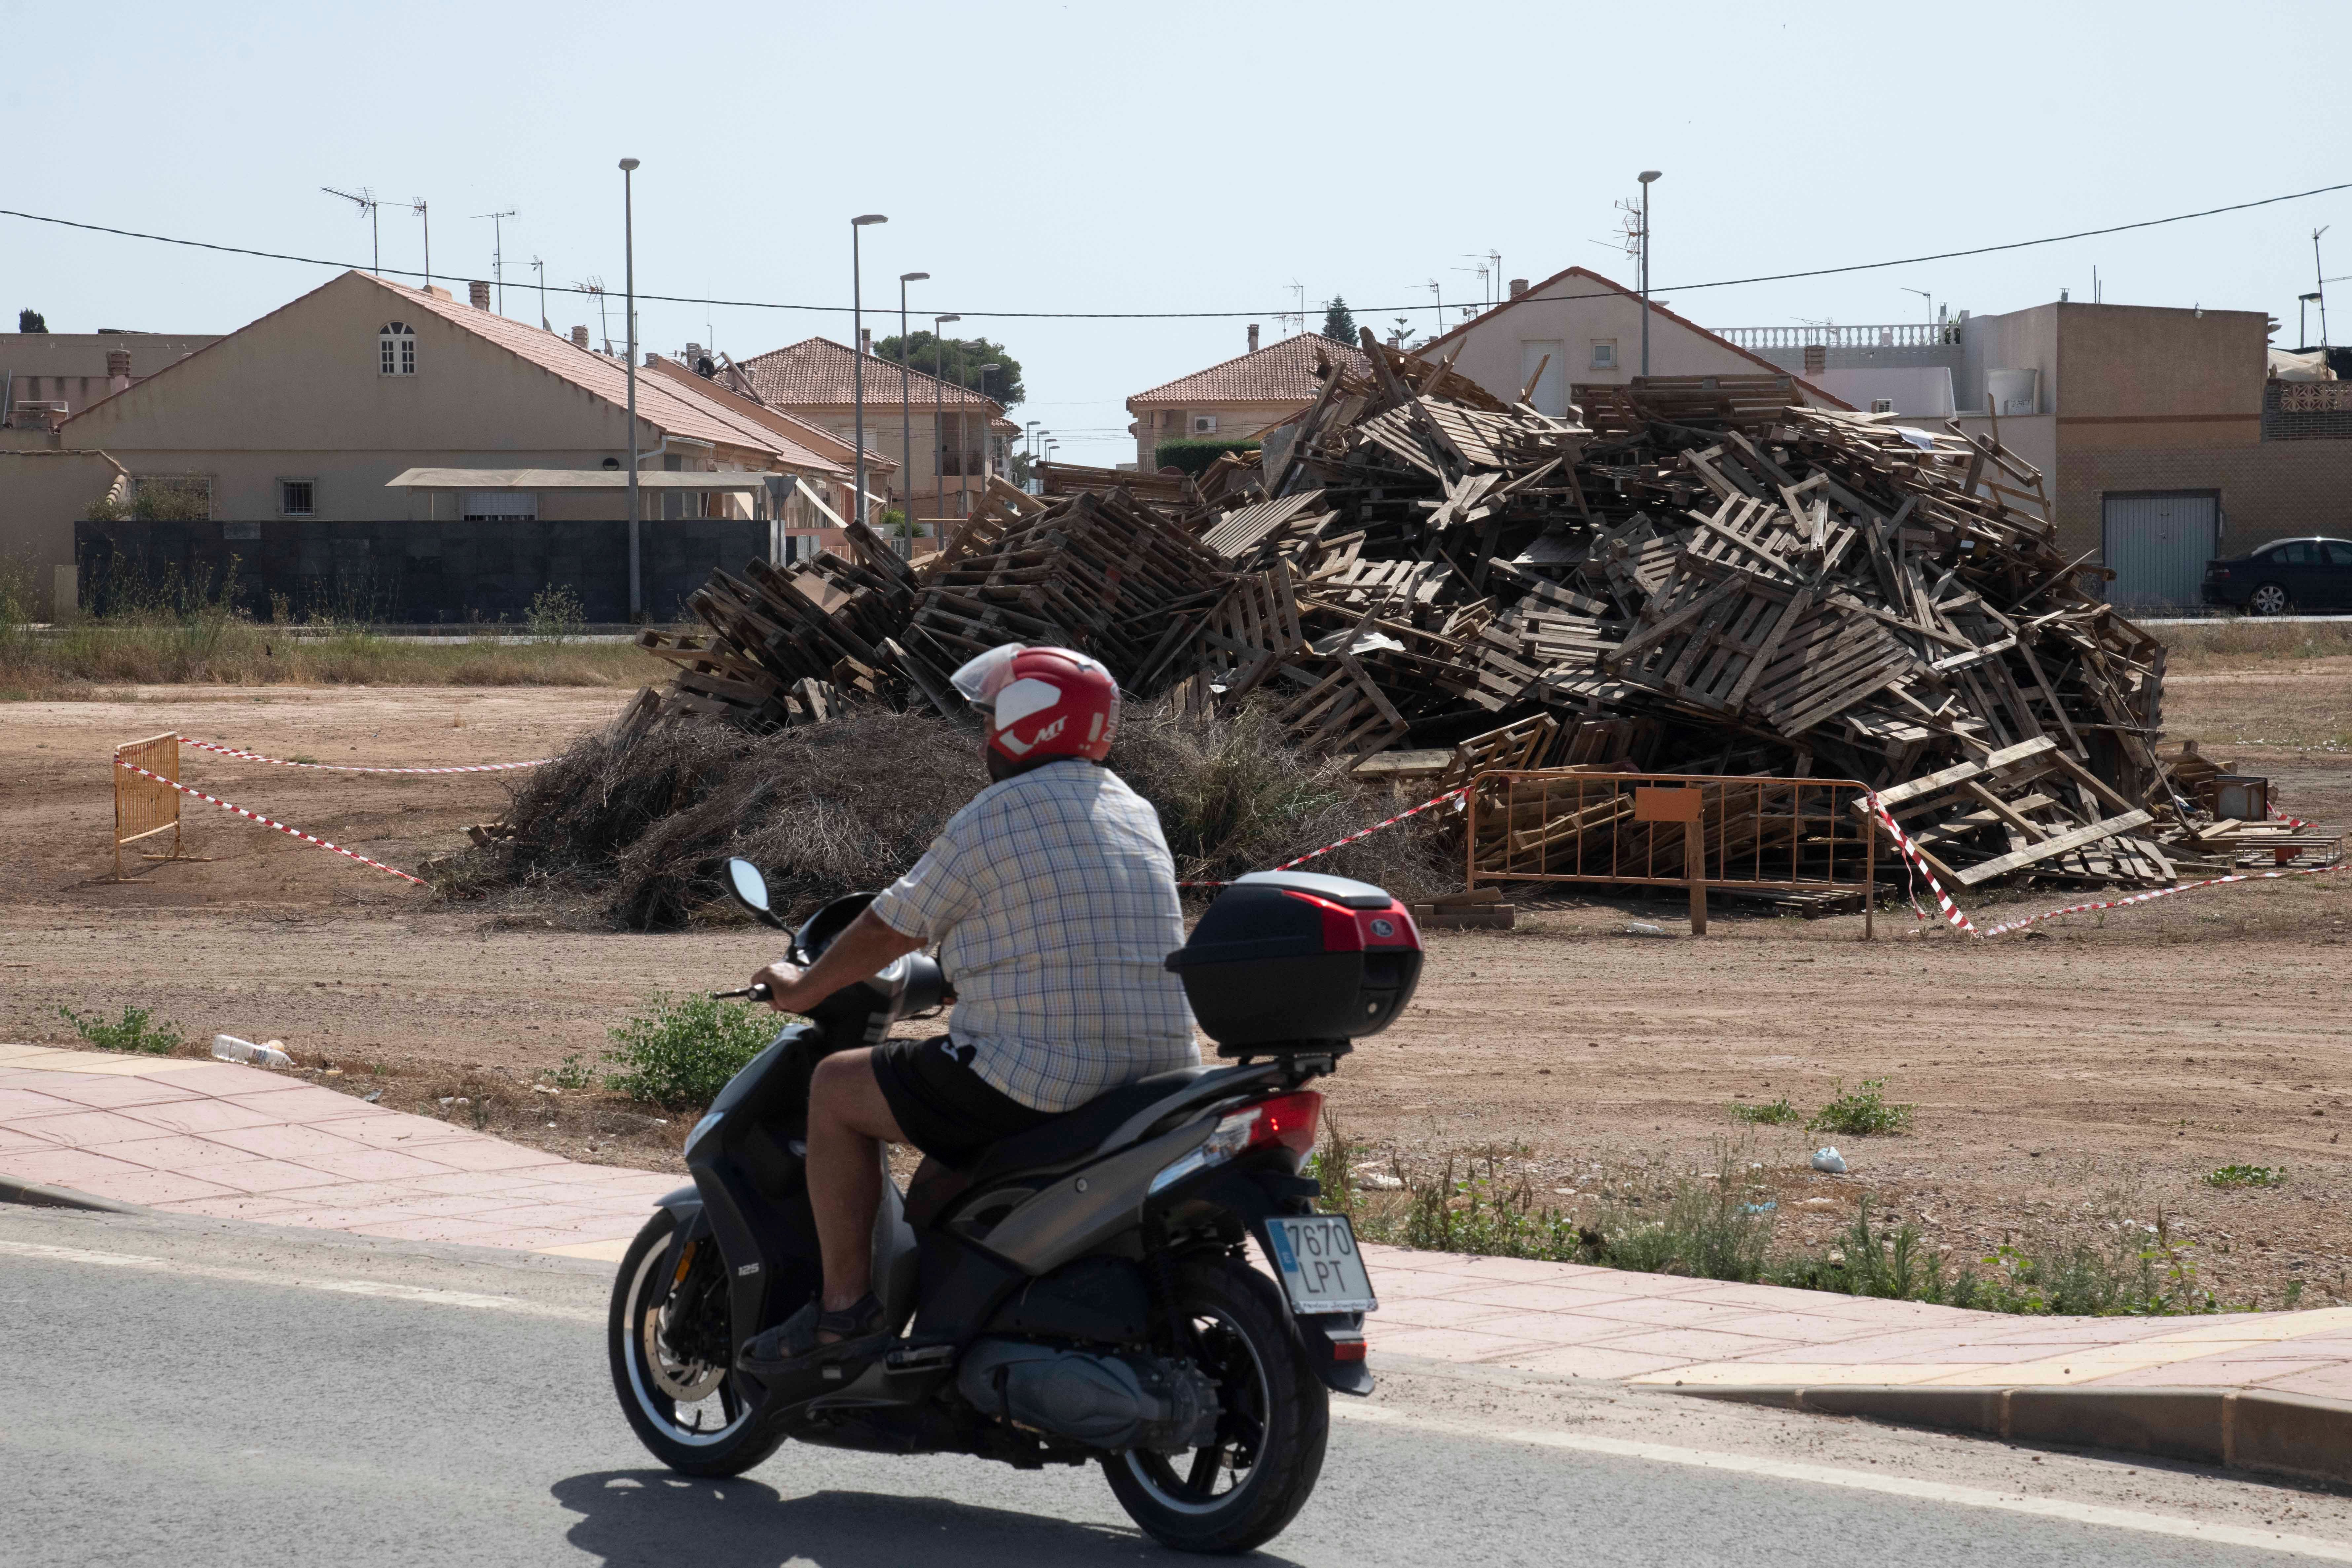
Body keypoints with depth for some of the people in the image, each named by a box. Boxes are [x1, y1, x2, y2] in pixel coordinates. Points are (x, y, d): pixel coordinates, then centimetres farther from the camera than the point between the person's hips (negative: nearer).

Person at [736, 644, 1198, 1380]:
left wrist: (804, 988, 20)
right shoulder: (1136, 814, 14)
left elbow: (890, 931, 2)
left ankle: (845, 1306, 8)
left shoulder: (992, 821, -8)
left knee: (836, 1087, 9)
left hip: (1037, 1081, -8)